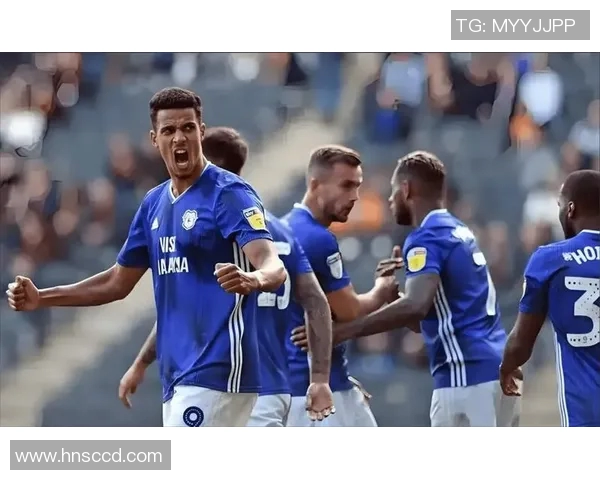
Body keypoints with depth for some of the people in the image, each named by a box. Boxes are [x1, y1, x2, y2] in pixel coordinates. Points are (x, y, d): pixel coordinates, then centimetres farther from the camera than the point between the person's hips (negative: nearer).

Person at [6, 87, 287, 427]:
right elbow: (119, 282, 25)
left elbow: (274, 268, -22)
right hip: (177, 378, 9)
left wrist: (252, 279, -46)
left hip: (218, 372, -9)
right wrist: (40, 299, 17)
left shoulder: (229, 194, -9)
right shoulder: (154, 204, 16)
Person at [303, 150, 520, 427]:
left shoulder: (426, 238, -9)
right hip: (495, 369, 10)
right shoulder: (459, 232, 21)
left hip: (466, 376, -10)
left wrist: (342, 332, -25)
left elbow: (416, 306, -27)